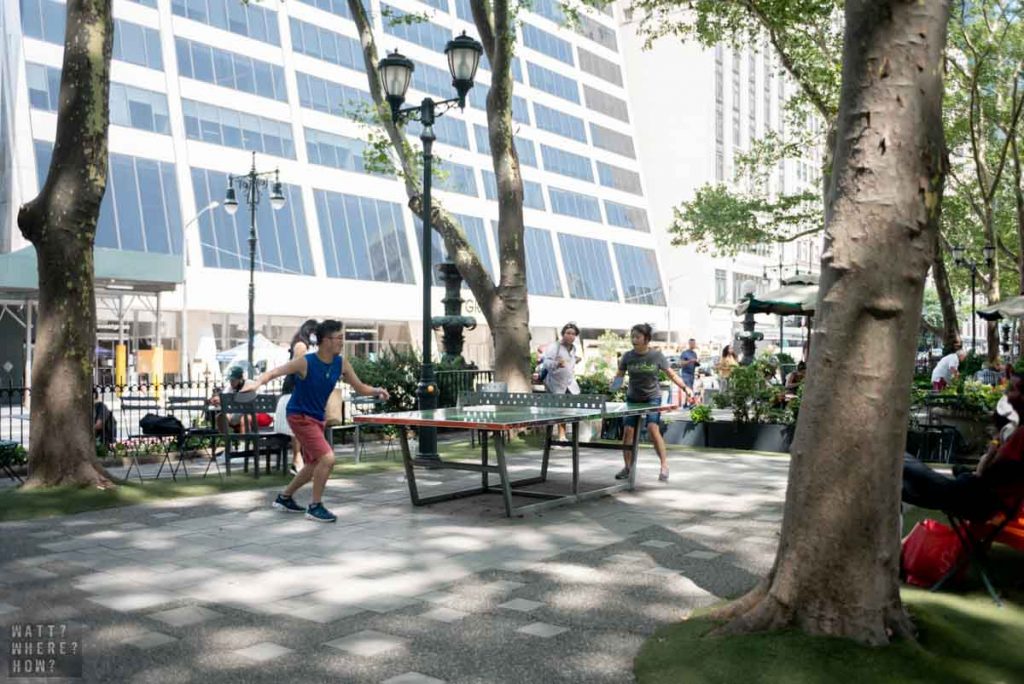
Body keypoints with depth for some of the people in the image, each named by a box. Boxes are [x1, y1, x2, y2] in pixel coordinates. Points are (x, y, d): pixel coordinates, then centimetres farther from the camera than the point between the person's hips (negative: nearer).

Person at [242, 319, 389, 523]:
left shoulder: (341, 364, -4)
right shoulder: (305, 362, -20)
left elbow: (360, 387, 3)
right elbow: (274, 372, -26)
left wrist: (376, 391, -17)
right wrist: (258, 382, -46)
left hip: (317, 419, 8)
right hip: (300, 417, -8)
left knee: (314, 465, 19)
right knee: (327, 458, -20)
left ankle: (284, 498, 39)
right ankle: (315, 506, -5)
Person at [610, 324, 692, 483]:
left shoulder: (656, 356, -10)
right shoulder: (628, 357, -5)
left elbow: (672, 374, -4)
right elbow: (619, 375, 6)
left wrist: (685, 387, -16)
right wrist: (615, 383, -16)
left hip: (652, 397, -3)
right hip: (633, 398, 3)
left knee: (653, 428, -19)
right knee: (628, 430, -3)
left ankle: (664, 465, -8)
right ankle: (628, 467, 13)